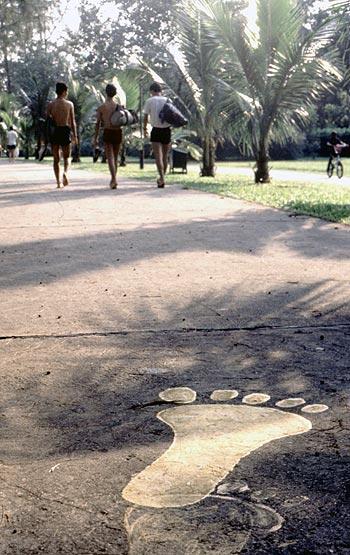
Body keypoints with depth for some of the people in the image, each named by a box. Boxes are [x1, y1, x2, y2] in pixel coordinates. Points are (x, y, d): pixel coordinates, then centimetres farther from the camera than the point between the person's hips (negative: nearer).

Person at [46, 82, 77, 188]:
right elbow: (72, 122, 0)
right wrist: (75, 136, 8)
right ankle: (65, 172, -19)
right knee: (66, 157, 12)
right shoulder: (69, 104, 0)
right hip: (65, 131, -1)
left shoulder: (51, 105, 2)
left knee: (56, 159, 10)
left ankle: (58, 182, 5)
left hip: (54, 131, 1)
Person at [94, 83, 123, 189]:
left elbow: (98, 124, -1)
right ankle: (113, 180, 25)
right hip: (118, 132, 2)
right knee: (115, 158, 15)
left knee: (110, 157, -7)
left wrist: (96, 138, 5)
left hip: (107, 133, -2)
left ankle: (114, 180, -24)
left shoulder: (101, 107, -2)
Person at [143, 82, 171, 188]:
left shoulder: (149, 101, 0)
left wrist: (144, 129, 15)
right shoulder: (167, 100, 7)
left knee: (158, 156, -7)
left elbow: (145, 117, 2)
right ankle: (162, 178, 24)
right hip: (167, 130, 3)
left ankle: (162, 179, -20)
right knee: (165, 156, 13)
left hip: (156, 131, -3)